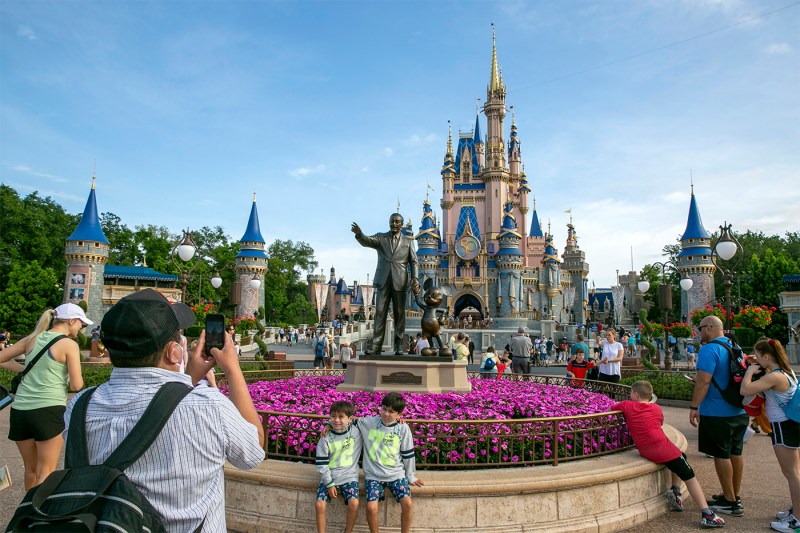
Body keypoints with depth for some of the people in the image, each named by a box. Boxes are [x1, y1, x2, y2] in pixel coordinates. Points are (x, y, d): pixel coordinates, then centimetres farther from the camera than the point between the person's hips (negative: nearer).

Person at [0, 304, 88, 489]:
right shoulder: (69, 344, -7)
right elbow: (77, 385, -9)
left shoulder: (33, 338, 9)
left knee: (31, 468, 21)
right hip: (49, 411, -6)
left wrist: (24, 370, 18)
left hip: (19, 410, 6)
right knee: (46, 471, 2)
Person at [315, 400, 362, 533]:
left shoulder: (356, 431, -6)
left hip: (349, 476, -1)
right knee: (320, 505, -15)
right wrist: (329, 484, -8)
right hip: (329, 477, 1)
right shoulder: (326, 437, -7)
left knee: (354, 504, -20)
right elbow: (321, 463, -4)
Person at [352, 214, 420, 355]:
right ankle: (375, 347, -4)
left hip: (400, 282, 0)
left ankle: (398, 347, 8)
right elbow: (367, 241, -8)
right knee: (380, 313, -3)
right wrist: (359, 234, -30)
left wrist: (415, 279, -6)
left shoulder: (408, 242, 13)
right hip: (383, 281, 0)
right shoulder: (380, 238, 11)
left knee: (399, 314, 2)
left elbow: (413, 262, 9)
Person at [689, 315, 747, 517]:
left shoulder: (709, 350, -17)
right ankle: (735, 496, 27)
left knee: (721, 455, 1)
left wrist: (694, 407, -18)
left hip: (717, 413, -8)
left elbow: (704, 381, -24)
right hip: (739, 411, 8)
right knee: (735, 453, 16)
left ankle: (730, 502, 9)